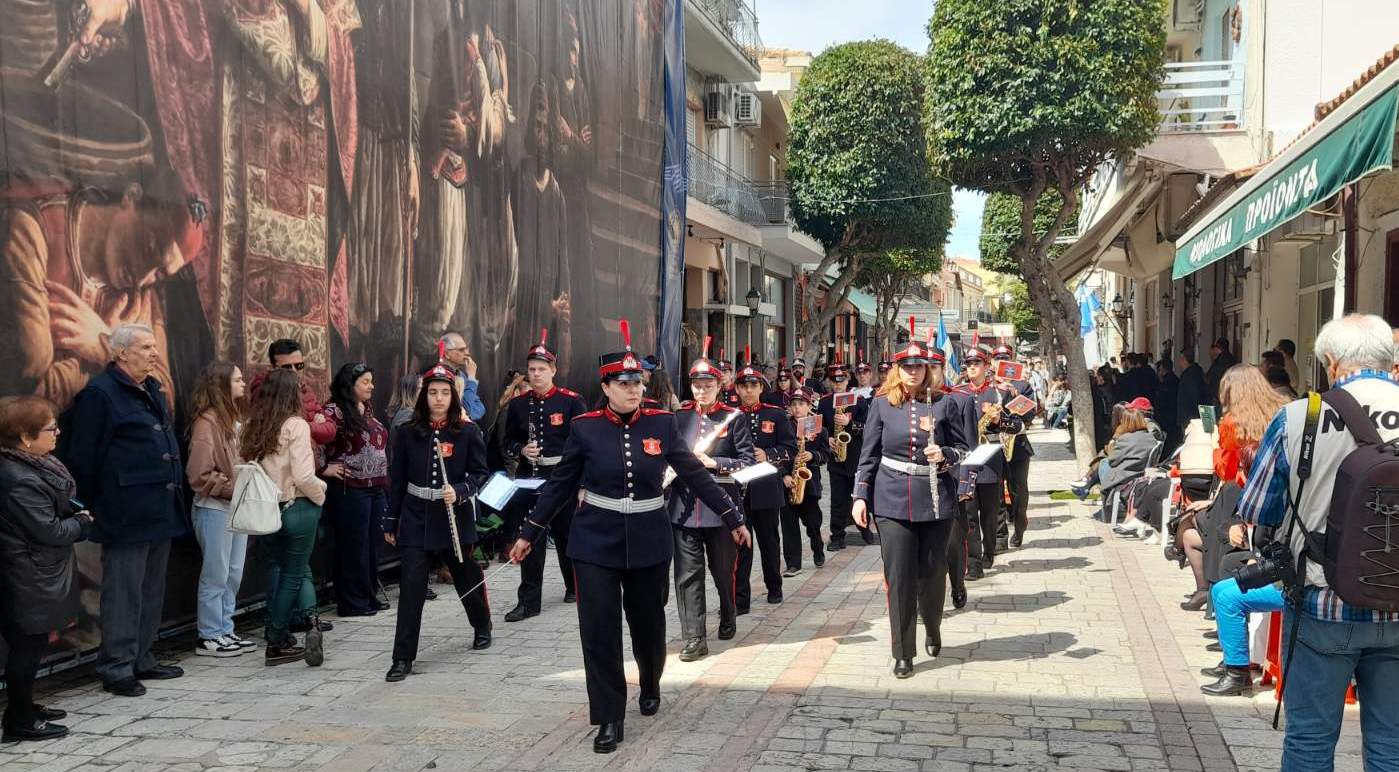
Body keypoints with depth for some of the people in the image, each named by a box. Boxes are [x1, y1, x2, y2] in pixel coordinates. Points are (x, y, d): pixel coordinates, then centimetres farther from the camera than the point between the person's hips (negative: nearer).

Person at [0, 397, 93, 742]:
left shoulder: (32, 466, 5)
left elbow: (55, 507, 19)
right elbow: (49, 531, -22)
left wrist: (75, 515, 0)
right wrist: (82, 523, -6)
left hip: (37, 576, 10)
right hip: (29, 580, -10)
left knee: (31, 643, 19)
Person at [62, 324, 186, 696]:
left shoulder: (154, 390, 15)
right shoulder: (99, 393, -10)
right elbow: (82, 457, -11)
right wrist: (93, 505, -9)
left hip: (161, 511, 9)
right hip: (126, 514, -9)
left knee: (151, 590, 15)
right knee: (123, 593, -2)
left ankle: (141, 659, 25)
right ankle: (116, 668, 6)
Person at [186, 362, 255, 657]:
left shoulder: (236, 419, 10)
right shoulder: (207, 422, -14)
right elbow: (200, 475, -17)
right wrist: (234, 488, -16)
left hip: (238, 507, 8)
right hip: (215, 509, -8)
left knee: (234, 574, 13)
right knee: (216, 575, 1)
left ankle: (225, 631, 24)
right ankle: (209, 637, 11)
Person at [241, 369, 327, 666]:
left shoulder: (252, 428, 4)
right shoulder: (296, 425, -14)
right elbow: (303, 476, -19)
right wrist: (320, 494, -2)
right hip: (297, 508, -6)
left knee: (286, 572, 18)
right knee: (293, 575, 6)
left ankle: (280, 638, 16)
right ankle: (277, 642, 10)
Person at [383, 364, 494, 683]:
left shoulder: (468, 431, -5)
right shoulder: (408, 433, 1)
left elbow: (480, 474, -1)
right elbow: (397, 479, 6)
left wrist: (459, 491, -20)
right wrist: (390, 522, 8)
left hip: (455, 518, 0)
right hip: (415, 519, 1)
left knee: (467, 578, 17)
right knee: (411, 587, -7)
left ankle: (482, 627, 45)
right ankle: (403, 658, -2)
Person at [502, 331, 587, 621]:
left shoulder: (572, 401, -4)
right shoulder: (518, 404, 6)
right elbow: (508, 442, 13)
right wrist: (521, 450, -9)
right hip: (527, 478, 3)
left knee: (566, 533, 11)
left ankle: (575, 586, 32)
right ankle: (529, 601, 7)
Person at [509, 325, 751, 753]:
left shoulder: (662, 423, -3)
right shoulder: (585, 427, -5)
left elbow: (695, 474, 2)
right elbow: (560, 484, 3)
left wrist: (732, 517, 3)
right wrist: (529, 532, 5)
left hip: (649, 541, 1)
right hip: (596, 541, -1)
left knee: (648, 622, 16)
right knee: (599, 630, -4)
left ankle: (650, 685, 46)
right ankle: (609, 718, 10)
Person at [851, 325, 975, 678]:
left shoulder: (945, 403, 2)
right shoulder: (882, 404, 3)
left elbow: (964, 447, 6)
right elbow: (869, 455, 5)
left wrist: (945, 455, -15)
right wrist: (860, 496, 0)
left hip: (936, 500, 0)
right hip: (893, 501, 0)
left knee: (932, 572, 10)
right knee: (898, 577, -1)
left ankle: (933, 630, 39)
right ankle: (903, 654, 8)